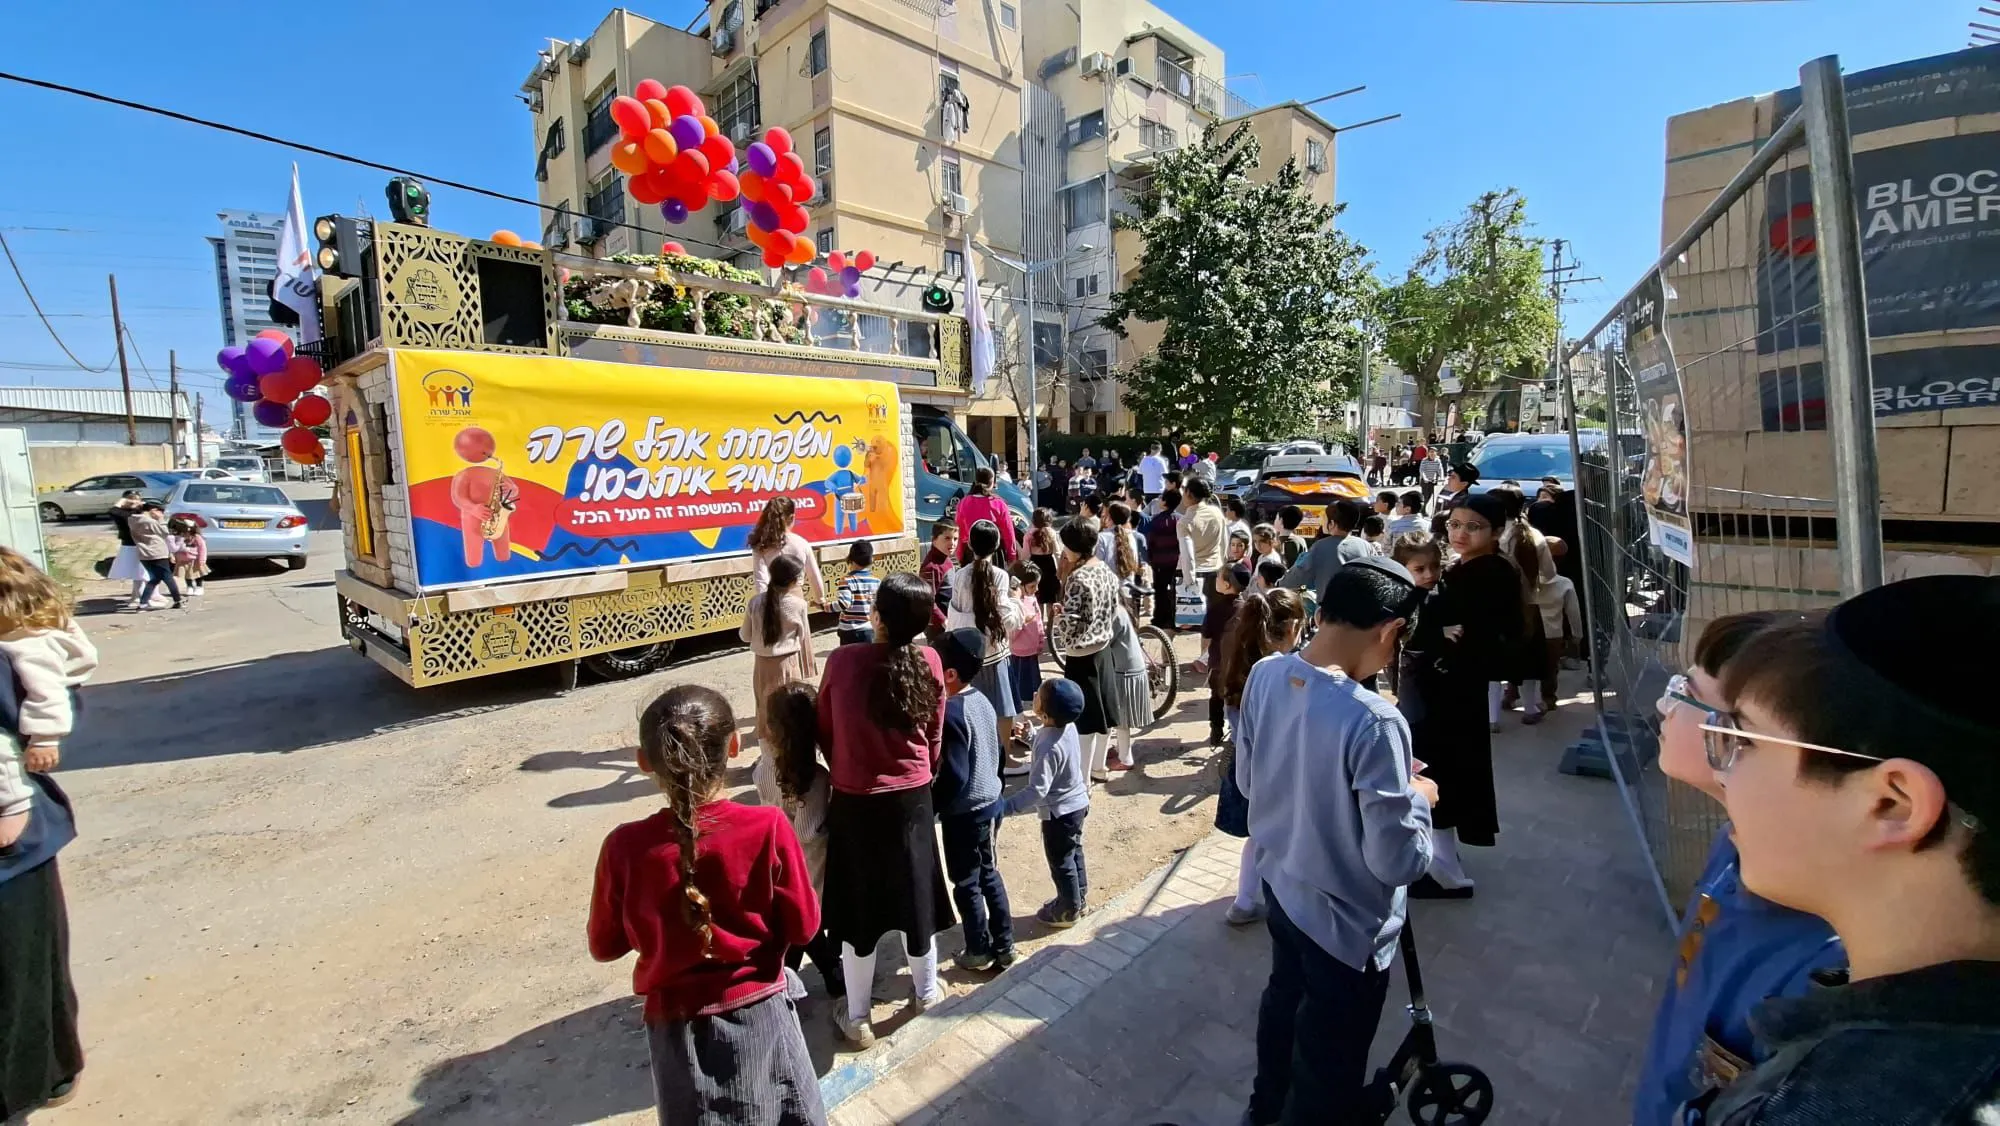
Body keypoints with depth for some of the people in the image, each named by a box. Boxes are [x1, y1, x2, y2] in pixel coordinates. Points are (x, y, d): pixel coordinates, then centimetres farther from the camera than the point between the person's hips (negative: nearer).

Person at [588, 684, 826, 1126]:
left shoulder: (624, 847, -20)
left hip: (678, 1026, 2)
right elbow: (804, 926, -12)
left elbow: (604, 946, -3)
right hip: (760, 1013, -1)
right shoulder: (768, 828, -23)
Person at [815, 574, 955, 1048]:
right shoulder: (929, 663, -12)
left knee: (856, 908, 16)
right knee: (915, 894, 22)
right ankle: (926, 989, 44)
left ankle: (856, 1017, 32)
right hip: (913, 799, 2)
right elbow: (934, 738, -1)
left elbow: (824, 731, -3)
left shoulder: (843, 661, -18)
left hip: (854, 804, -2)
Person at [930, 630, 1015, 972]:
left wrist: (930, 806, -14)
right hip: (991, 803, 8)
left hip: (964, 813, -8)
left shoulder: (951, 713, -25)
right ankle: (1003, 945, 32)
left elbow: (953, 776, -27)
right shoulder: (983, 702, 2)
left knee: (966, 884, 10)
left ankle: (980, 952, 26)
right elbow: (998, 751, 12)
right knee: (989, 875, 20)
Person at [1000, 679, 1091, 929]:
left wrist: (1005, 808, -34)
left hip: (1059, 812, -8)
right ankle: (1079, 898, 44)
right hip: (1076, 802, 8)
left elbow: (1037, 790, -35)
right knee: (1073, 853, 26)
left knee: (1061, 862, 13)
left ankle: (1068, 912, 31)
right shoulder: (1068, 726, -9)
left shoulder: (1049, 747, -34)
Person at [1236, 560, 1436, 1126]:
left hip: (1279, 886, 7)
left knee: (1284, 998, 33)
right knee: (1329, 1065, 19)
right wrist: (1417, 797, -8)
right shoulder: (1373, 722, -34)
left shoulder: (1264, 675, -13)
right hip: (1345, 922, -7)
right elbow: (1397, 863, -25)